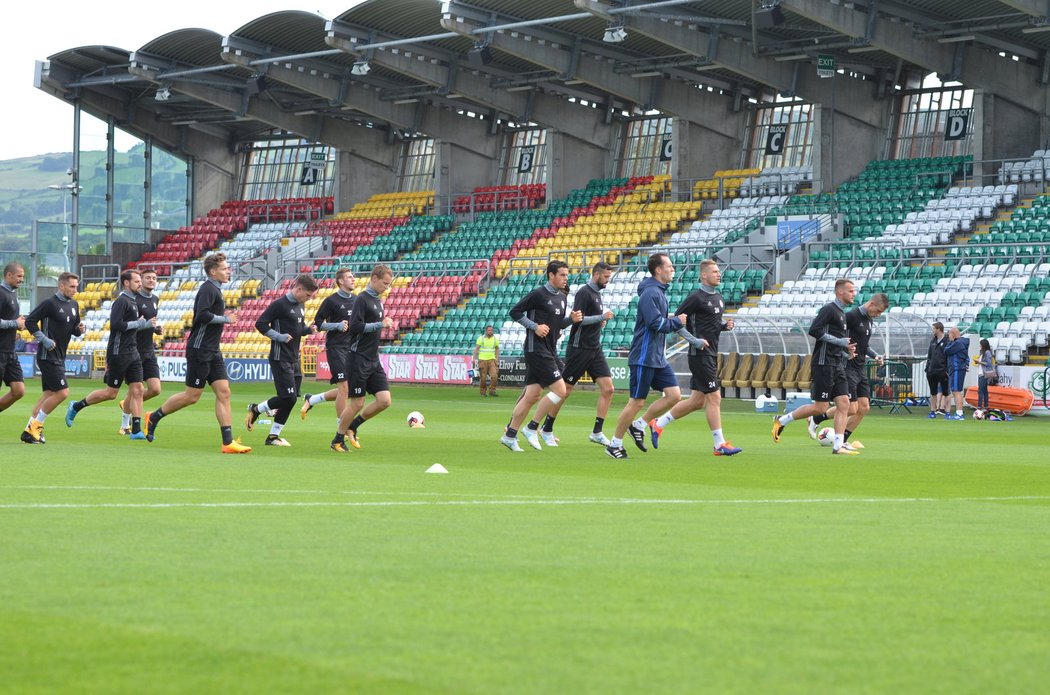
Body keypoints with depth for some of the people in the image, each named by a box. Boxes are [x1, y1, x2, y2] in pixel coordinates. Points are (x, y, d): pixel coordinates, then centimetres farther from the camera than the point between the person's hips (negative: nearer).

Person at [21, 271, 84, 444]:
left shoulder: (73, 305, 12)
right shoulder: (50, 303, -13)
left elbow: (73, 329, 22)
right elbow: (30, 322, -12)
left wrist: (79, 329, -1)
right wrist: (44, 340, -18)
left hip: (59, 357, 9)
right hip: (48, 356, -9)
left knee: (48, 394, 8)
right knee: (62, 393, -13)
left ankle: (30, 430, 12)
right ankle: (35, 426, -3)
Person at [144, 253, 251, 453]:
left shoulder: (215, 289, 17)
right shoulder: (208, 289, -13)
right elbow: (202, 315, -26)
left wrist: (223, 317, 10)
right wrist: (225, 319, -15)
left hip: (212, 352, 10)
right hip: (199, 350, -10)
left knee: (223, 393, 0)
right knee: (192, 396, -2)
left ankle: (228, 442, -5)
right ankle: (154, 417, 16)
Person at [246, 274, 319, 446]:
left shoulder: (301, 305, 14)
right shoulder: (279, 304, -12)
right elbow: (260, 324, -14)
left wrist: (308, 329, 4)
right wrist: (279, 336, -20)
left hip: (294, 359, 8)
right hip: (280, 359, -8)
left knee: (291, 399, 5)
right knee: (288, 397, -13)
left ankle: (273, 436, 12)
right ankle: (256, 409, 10)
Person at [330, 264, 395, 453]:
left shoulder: (378, 301, 15)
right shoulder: (362, 299, -12)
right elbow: (355, 327, -20)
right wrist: (380, 325, -19)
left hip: (374, 361, 8)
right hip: (359, 359, -8)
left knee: (384, 400, -3)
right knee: (357, 403, -5)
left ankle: (352, 426, 16)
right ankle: (337, 440, 11)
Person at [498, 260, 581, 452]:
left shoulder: (562, 298, 14)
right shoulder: (538, 294, -10)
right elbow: (515, 312, -8)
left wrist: (571, 319, 4)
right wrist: (535, 326, -16)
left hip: (550, 351, 9)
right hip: (536, 349, -9)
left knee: (532, 395, 8)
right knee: (560, 390, -13)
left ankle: (509, 435, 12)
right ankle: (532, 428, -4)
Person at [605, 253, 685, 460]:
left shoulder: (660, 292, 14)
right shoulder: (650, 293, -17)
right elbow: (655, 323, -24)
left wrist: (672, 320, 4)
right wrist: (677, 322, -11)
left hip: (658, 358, 9)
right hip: (643, 357, -9)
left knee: (674, 395, 2)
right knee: (636, 402, -4)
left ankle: (639, 425, 13)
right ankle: (615, 443, 7)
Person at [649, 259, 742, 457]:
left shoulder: (718, 297, 15)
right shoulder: (696, 298, -12)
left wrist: (725, 326, 5)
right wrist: (695, 340, -18)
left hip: (711, 355, 9)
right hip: (700, 354, -9)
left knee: (697, 400, 12)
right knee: (714, 398, -9)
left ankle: (658, 424, 23)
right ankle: (720, 444, -6)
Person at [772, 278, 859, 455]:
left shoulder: (842, 313, 19)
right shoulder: (829, 309, -10)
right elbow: (814, 330, -20)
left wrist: (846, 352, 10)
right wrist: (839, 341, -17)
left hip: (837, 366, 9)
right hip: (823, 365, -9)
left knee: (844, 404, -1)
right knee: (820, 407, -7)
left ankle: (838, 445, -2)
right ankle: (781, 421, 7)